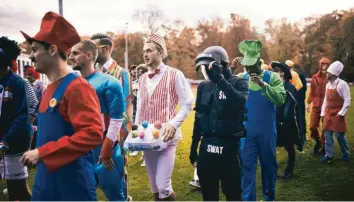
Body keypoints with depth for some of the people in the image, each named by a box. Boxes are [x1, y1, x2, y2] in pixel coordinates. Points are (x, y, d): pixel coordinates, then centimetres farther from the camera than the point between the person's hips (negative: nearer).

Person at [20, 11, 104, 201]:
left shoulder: (77, 87, -17)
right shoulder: (50, 89, 11)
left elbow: (93, 134, -27)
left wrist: (42, 152, -24)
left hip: (73, 182, -8)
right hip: (45, 179, 8)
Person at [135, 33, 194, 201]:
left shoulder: (174, 75, -4)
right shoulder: (142, 79, 13)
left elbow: (187, 104, -7)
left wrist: (173, 124, -19)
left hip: (166, 137, -5)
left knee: (162, 185, -12)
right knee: (154, 186, 12)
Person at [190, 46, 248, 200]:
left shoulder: (238, 83, -3)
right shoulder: (203, 86, 9)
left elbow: (241, 102, -25)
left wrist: (220, 79, -27)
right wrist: (194, 146, 15)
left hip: (229, 146, -4)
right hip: (207, 146, 4)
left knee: (232, 192, 6)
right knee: (208, 192, 14)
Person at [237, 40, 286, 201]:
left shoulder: (272, 77, -5)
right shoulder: (241, 78, 3)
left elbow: (280, 99, -18)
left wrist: (263, 85, -28)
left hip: (267, 132, -1)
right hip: (246, 132, 1)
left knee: (269, 165, 14)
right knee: (247, 167, 3)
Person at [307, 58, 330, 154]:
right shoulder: (314, 78, 3)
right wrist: (308, 103, 9)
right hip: (316, 106, 3)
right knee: (312, 127, 3)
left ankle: (323, 145, 25)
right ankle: (317, 142, 29)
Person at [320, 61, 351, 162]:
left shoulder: (342, 84, -13)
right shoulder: (328, 84, 8)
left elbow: (347, 100, -14)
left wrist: (341, 113, -16)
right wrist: (323, 113, 9)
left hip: (338, 114, -6)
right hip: (328, 113, 6)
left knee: (340, 135, 2)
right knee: (327, 135, 4)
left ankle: (345, 153, 21)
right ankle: (329, 155, 11)